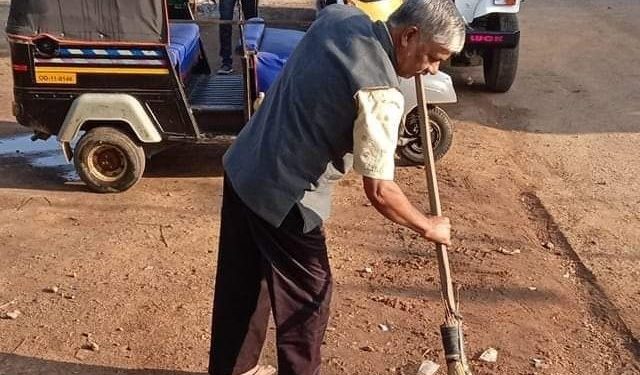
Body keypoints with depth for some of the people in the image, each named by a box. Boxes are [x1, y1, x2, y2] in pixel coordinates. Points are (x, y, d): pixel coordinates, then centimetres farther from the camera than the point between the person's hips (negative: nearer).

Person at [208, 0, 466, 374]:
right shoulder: (381, 92, -24)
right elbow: (379, 191, -20)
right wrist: (428, 227, -4)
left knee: (242, 280, 24)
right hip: (282, 197, -9)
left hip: (243, 168, 9)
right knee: (306, 296, 11)